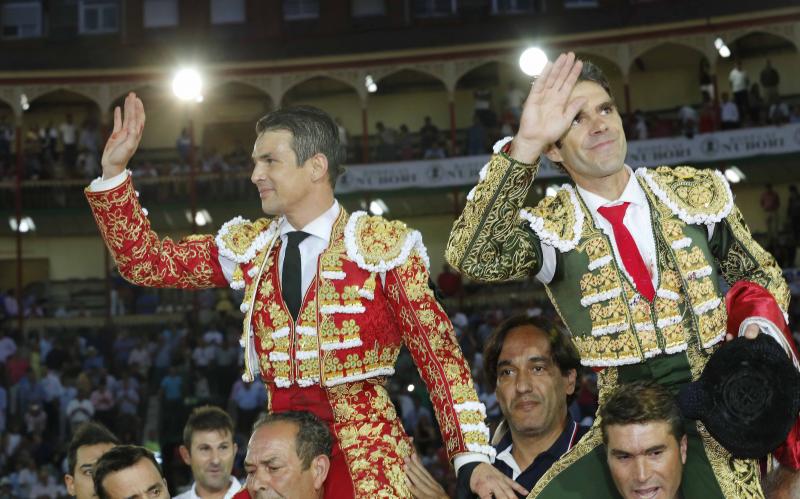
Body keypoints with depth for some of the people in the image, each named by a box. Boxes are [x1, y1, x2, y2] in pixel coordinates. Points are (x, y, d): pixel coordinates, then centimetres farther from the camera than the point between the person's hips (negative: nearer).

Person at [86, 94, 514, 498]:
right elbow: (145, 262, 10)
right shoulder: (248, 249, 9)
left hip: (368, 451, -4)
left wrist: (472, 456, -14)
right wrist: (113, 171, -1)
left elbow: (439, 353, -7)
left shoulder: (382, 246, -4)